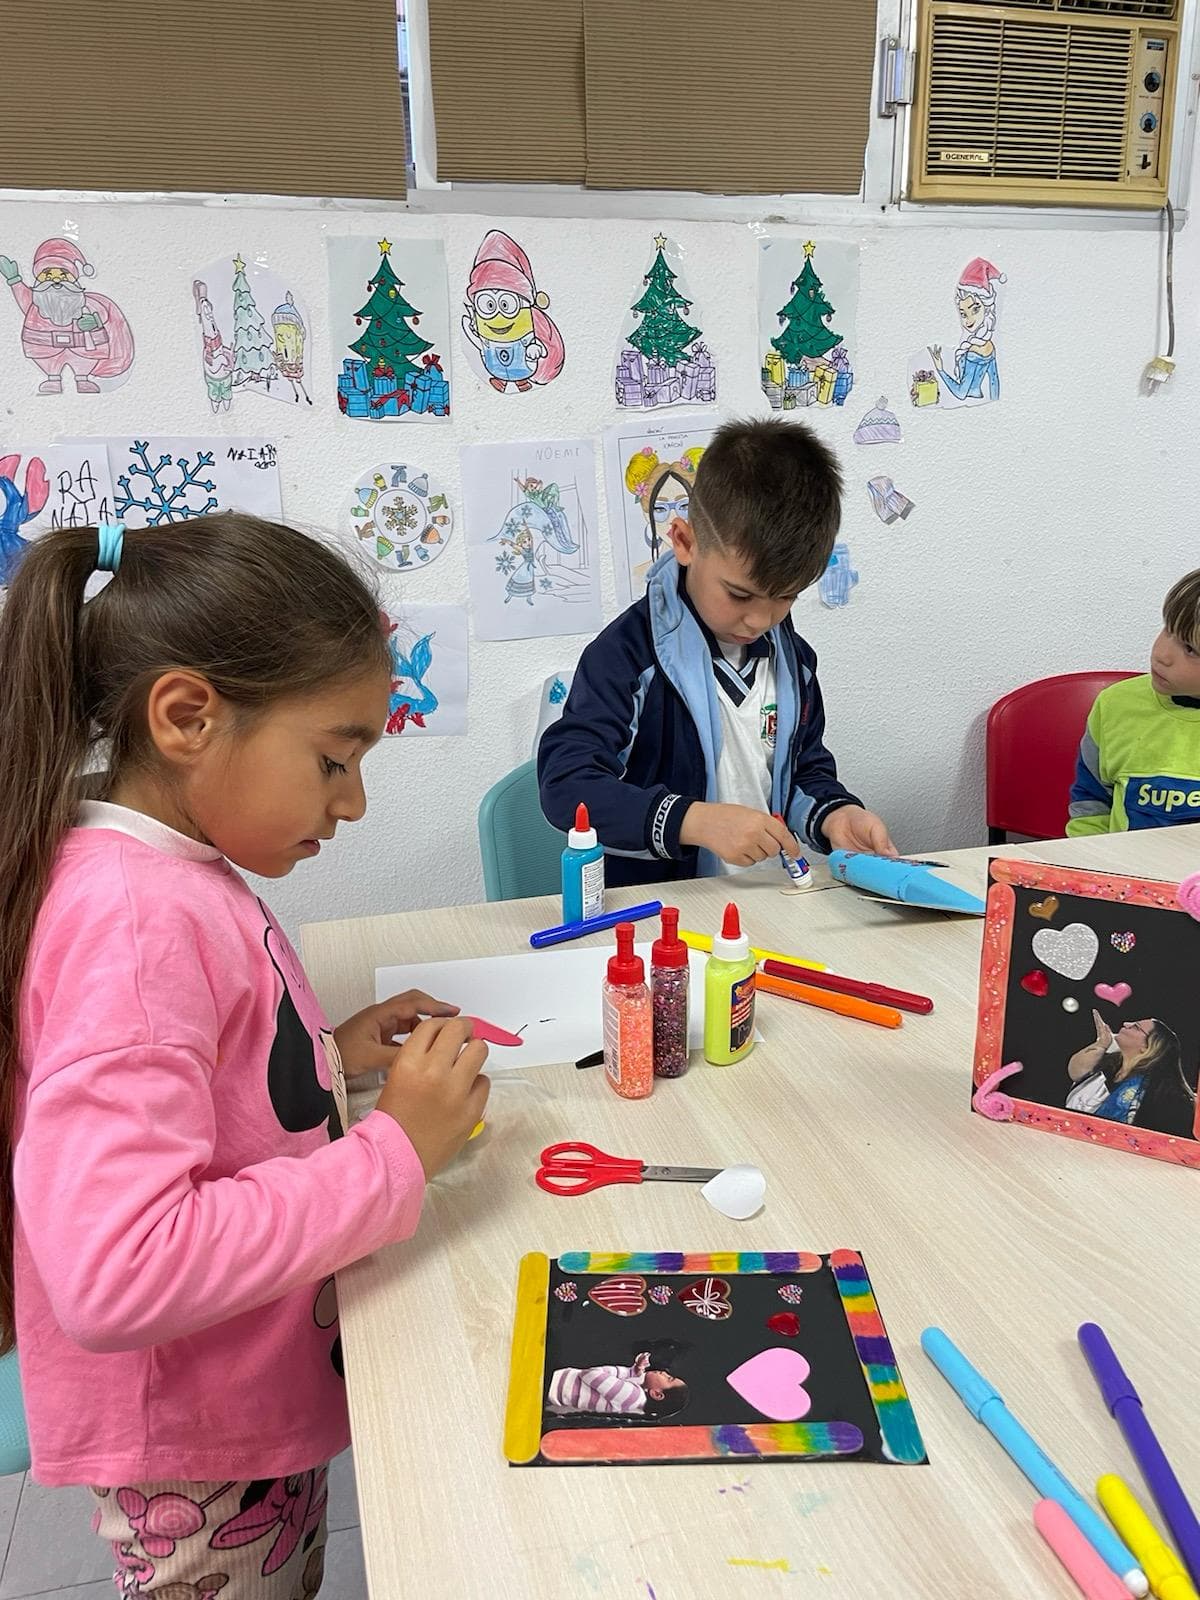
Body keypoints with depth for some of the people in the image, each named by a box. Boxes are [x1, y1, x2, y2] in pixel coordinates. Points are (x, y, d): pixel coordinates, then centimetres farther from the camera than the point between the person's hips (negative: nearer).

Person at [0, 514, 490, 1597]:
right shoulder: (137, 919, -30)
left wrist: (329, 1054, -1)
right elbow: (116, 1274, -36)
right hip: (198, 1465, -8)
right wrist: (396, 1151, -29)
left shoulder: (179, 875, 0)